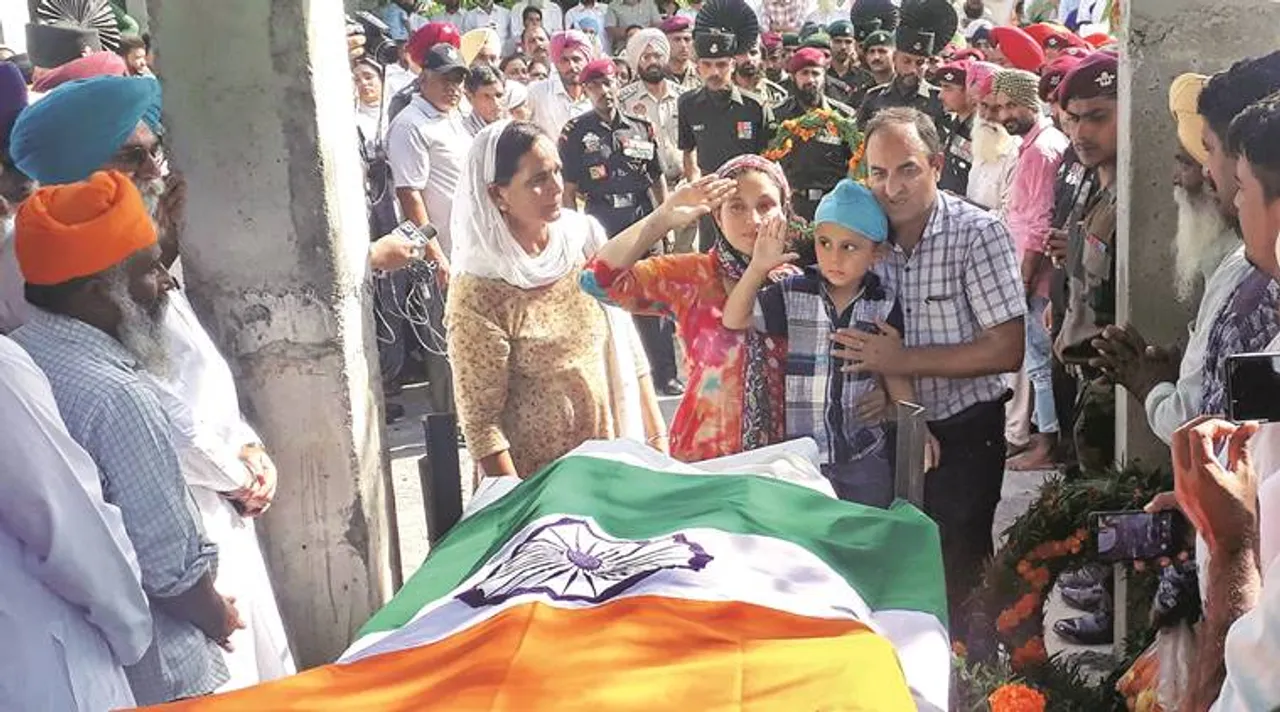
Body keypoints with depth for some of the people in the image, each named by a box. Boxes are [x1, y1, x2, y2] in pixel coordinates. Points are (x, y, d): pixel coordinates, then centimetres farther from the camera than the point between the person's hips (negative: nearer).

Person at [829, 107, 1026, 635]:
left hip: (964, 434, -5)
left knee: (957, 570, 2)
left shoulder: (979, 234, -15)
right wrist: (874, 380, -11)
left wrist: (904, 360, -23)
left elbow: (1007, 351, -19)